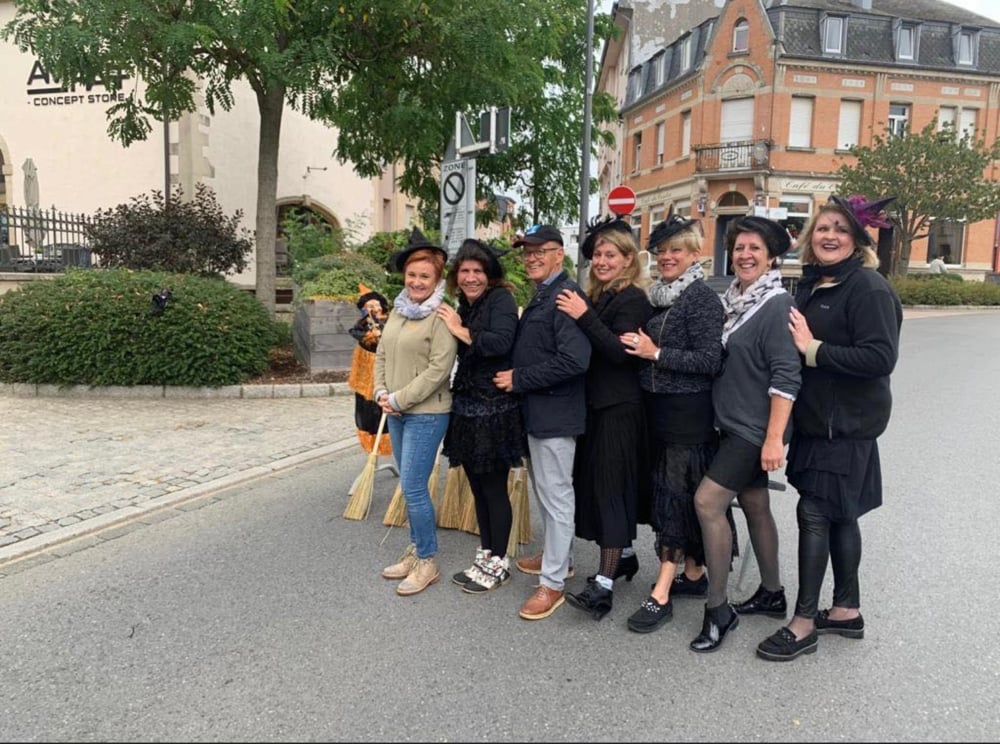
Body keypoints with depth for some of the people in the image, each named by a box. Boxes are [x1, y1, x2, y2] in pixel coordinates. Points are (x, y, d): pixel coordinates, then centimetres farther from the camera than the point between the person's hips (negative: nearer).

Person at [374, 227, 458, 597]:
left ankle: (427, 561, 11)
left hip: (426, 414, -7)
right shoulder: (398, 310, 10)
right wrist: (381, 392, -1)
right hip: (395, 413, 7)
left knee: (413, 488, -5)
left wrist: (400, 399, -16)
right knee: (410, 486, 15)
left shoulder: (441, 316, -14)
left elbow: (439, 368, -19)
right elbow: (382, 354, 14)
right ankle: (415, 551, 29)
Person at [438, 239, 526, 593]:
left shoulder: (501, 299, -9)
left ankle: (498, 563, 17)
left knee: (494, 488, 2)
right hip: (467, 407, 8)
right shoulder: (463, 305, 13)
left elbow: (501, 341, -27)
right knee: (478, 487, 15)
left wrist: (461, 331, -16)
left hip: (495, 410, -8)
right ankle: (485, 557, 28)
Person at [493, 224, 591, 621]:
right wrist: (515, 377, 5)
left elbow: (574, 360, -26)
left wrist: (519, 379, -19)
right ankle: (557, 556, 37)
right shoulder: (540, 296, 15)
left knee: (556, 495, 0)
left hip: (555, 413, -10)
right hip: (537, 410, 10)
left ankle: (553, 583, 10)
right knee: (545, 489, 20)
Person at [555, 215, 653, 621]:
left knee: (610, 487, -9)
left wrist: (584, 317, -25)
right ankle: (624, 556, 31)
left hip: (620, 408, -8)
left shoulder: (632, 300, -10)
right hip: (596, 404, 8)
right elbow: (586, 349, 11)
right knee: (596, 482, 14)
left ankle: (604, 586, -6)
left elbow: (620, 352, -23)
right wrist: (582, 312, -2)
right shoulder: (597, 296, 13)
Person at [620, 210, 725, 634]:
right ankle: (694, 575, 28)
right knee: (671, 492, 14)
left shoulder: (702, 299, -11)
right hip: (660, 408, 8)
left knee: (675, 495, -6)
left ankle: (661, 595, 0)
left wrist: (656, 353, -18)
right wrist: (640, 348, 4)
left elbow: (710, 361, -16)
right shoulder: (659, 297, 12)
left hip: (689, 412, -8)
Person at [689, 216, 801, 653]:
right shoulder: (733, 300, 9)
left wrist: (774, 437, -24)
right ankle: (771, 594, 31)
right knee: (754, 506, 15)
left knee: (707, 501, -11)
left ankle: (718, 609, 1)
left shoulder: (776, 305, -14)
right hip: (734, 422, 8)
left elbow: (786, 376, -20)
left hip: (755, 428, -8)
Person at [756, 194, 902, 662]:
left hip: (846, 425, -8)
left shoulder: (868, 288, -13)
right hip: (815, 419, 8)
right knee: (838, 515, 15)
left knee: (814, 512, -6)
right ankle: (847, 611, 29)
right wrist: (797, 341, -1)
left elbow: (881, 358, -21)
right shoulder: (810, 284, 11)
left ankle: (804, 623, 6)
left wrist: (814, 350, -20)